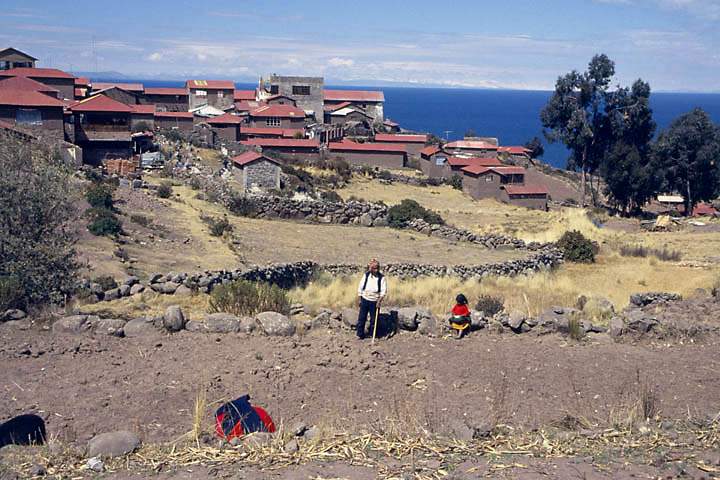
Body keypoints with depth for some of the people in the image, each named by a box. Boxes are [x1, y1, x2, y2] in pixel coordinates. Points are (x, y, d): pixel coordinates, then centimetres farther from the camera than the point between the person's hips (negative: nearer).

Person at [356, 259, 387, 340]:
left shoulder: (382, 278, -6)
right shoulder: (366, 275, 0)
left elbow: (384, 291, -8)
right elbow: (360, 288, 5)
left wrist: (379, 301, -19)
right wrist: (359, 299, 2)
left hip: (375, 301, -1)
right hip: (365, 300, 2)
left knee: (373, 319, 4)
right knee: (361, 318, 2)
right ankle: (360, 335, 12)